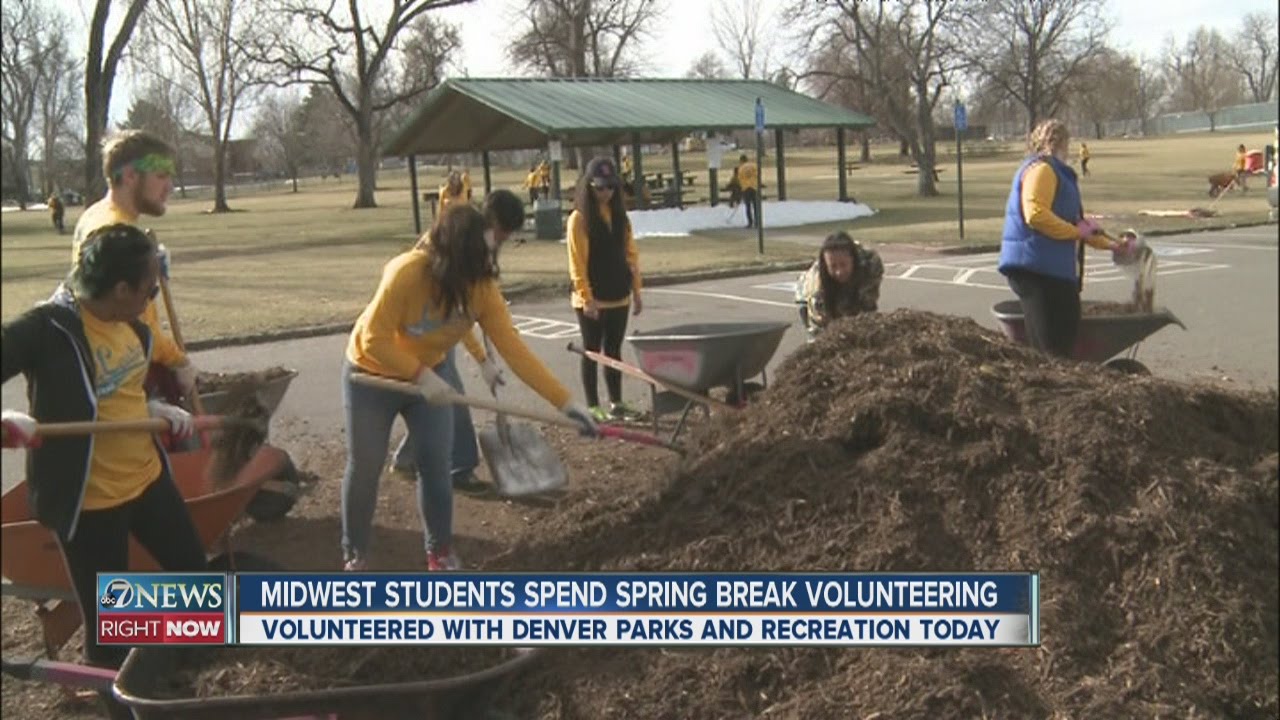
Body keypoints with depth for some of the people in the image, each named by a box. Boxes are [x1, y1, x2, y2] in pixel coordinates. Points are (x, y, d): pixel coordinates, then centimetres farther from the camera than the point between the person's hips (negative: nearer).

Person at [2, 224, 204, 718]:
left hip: (149, 477, 8)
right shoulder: (47, 328, -21)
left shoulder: (132, 326, 1)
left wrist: (161, 411, 1)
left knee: (194, 572, 20)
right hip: (88, 501, -7)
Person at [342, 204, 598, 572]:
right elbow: (375, 339, -28)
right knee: (364, 467, 3)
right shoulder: (406, 272, -35)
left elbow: (514, 348, -21)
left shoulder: (483, 288, -20)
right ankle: (354, 554, 21)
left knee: (435, 464, 0)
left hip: (427, 374, 4)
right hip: (372, 375, -4)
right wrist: (420, 376, -32)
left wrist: (564, 401, -26)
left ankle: (440, 551, 17)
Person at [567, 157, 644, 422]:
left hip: (619, 297, 6)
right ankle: (593, 406, 10)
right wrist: (587, 298, -18)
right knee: (592, 351, 3)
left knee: (614, 350, 13)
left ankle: (616, 403, 22)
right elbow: (577, 263, -14)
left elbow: (631, 254, 10)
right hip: (592, 300, -6)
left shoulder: (620, 216, 8)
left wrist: (636, 291, 7)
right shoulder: (579, 218, -10)